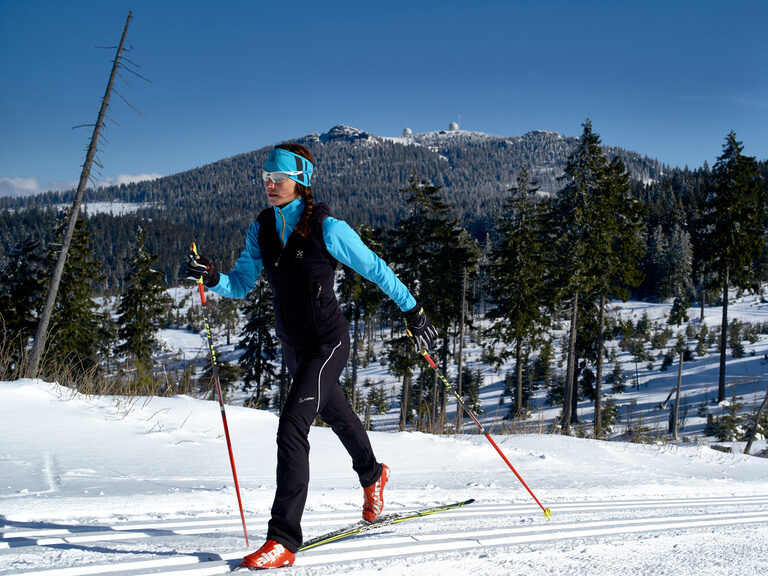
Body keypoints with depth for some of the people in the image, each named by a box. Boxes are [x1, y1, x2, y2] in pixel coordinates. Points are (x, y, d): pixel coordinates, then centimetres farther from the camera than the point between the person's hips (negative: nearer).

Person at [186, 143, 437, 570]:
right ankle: (372, 476, 57)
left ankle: (283, 540, -16)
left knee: (291, 428, -20)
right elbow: (242, 284, 1)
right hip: (292, 345, 7)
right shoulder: (261, 229, 0)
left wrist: (412, 311, -5)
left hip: (326, 343, -7)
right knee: (335, 412, 28)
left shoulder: (326, 228, -17)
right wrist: (213, 278, -20)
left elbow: (374, 268, -9)